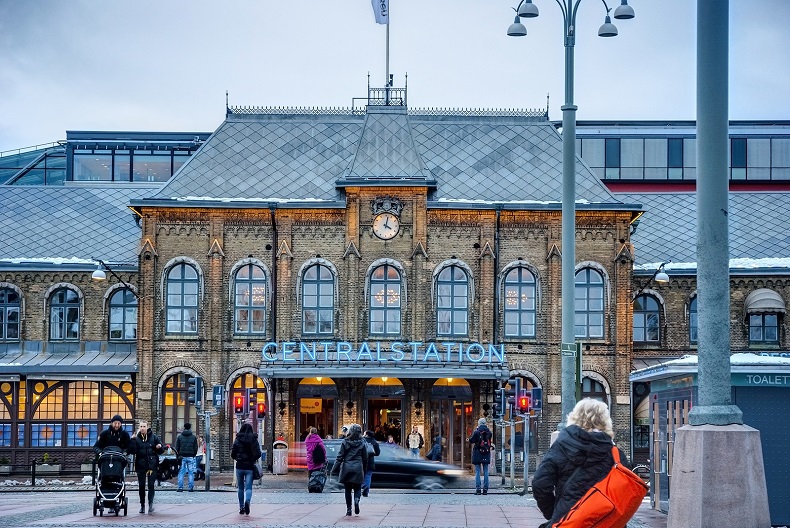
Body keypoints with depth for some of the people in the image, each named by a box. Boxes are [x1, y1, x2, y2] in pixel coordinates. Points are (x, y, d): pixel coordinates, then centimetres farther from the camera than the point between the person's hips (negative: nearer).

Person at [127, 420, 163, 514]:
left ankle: (151, 503, -13)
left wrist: (159, 447, -12)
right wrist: (132, 440, -15)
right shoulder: (136, 438, 5)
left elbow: (161, 451, 10)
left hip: (152, 465, -1)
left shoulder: (153, 437, 5)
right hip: (140, 466, 1)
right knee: (141, 486, 6)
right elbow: (132, 451, -7)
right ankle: (142, 505, 14)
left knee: (151, 485, -10)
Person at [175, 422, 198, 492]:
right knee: (191, 473, 3)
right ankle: (191, 488, 1)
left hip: (182, 457, 0)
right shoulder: (194, 437, 2)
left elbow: (177, 448, 3)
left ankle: (180, 487, -2)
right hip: (191, 457, 0)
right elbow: (196, 448, 3)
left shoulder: (179, 437, 2)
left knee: (181, 473, 3)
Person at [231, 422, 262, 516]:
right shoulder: (254, 440, -3)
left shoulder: (237, 440, -2)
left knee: (240, 488, 13)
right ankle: (247, 501, -29)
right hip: (249, 467, -1)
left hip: (239, 466, 1)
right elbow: (258, 454, -7)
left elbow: (232, 454, -1)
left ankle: (241, 508, 15)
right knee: (248, 487, -1)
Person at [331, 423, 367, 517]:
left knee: (347, 490, 10)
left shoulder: (345, 442, -3)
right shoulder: (362, 443, 1)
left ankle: (348, 509, 8)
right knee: (357, 488, 11)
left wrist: (334, 469, 0)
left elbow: (340, 457, -4)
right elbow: (365, 459, 6)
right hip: (358, 468, 0)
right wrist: (364, 470, 17)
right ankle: (357, 499, -20)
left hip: (346, 468, 0)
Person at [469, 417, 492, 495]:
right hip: (487, 454, 3)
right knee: (486, 471, 8)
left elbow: (471, 441, -6)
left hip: (478, 453, -3)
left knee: (477, 471, 1)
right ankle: (485, 489, 5)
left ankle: (478, 489, -4)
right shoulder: (489, 432, 1)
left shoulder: (477, 432, -10)